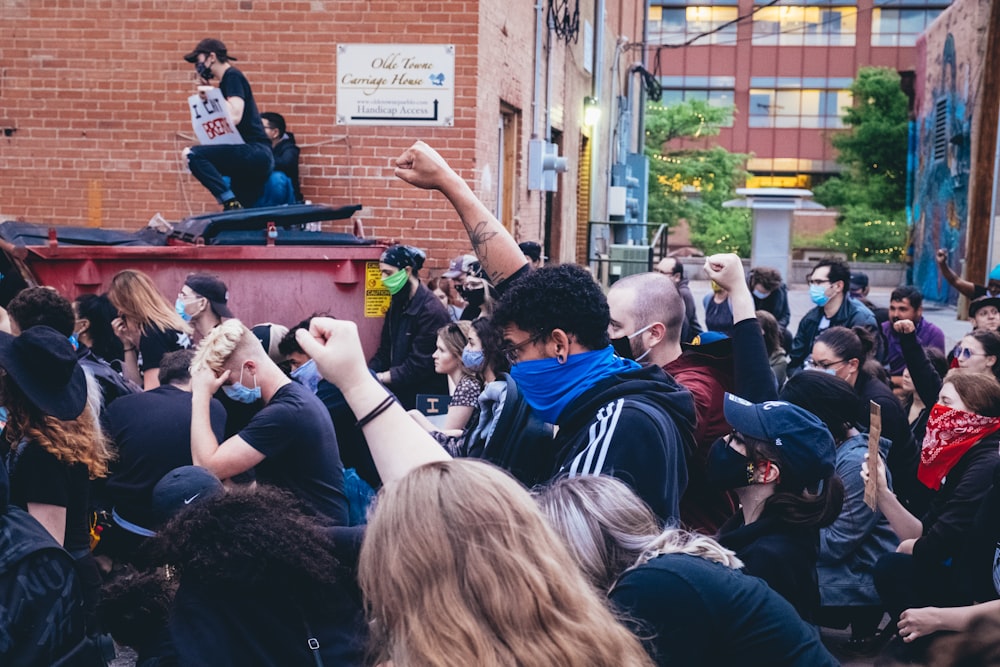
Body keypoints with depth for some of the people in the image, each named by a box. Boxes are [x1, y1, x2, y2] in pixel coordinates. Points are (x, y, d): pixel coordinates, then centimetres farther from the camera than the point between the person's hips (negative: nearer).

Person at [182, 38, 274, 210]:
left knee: (194, 155, -23)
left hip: (255, 152, -10)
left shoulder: (232, 76, -5)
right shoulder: (225, 82, 23)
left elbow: (234, 117, -19)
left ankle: (231, 203, -24)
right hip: (252, 157, 10)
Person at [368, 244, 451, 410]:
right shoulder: (397, 305, 10)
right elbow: (384, 352, 12)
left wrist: (379, 378, -19)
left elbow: (418, 366, -21)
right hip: (399, 395, 8)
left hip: (426, 400, -8)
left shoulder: (431, 311, -18)